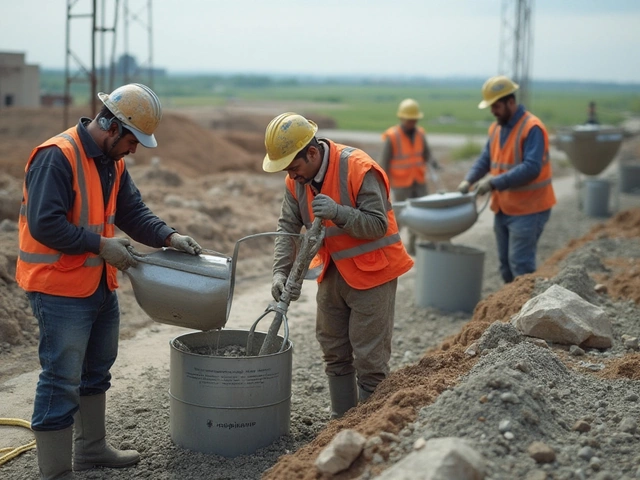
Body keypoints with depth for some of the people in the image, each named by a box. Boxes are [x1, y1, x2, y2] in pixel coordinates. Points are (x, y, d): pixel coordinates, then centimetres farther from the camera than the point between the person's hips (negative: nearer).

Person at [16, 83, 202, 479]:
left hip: (99, 284, 10)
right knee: (62, 381, -5)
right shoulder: (56, 157, -21)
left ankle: (92, 448, 40)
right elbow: (44, 224, -27)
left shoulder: (112, 161, 8)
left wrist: (169, 236, -7)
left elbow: (133, 211, 9)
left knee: (97, 369, 22)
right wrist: (100, 245, -22)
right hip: (60, 289, -10)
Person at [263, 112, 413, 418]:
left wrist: (338, 213, -36)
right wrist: (281, 271, -12)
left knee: (369, 358, -3)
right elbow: (288, 226, 0)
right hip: (334, 272, 7)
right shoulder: (297, 180, -2)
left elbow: (379, 224, -23)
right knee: (334, 354, 15)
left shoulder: (359, 169, -24)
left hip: (372, 271, -7)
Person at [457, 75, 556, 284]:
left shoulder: (532, 128, -17)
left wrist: (494, 183, -27)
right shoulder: (496, 128, 9)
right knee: (505, 263, 15)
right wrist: (469, 180, -7)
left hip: (528, 209, -8)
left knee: (520, 263, -9)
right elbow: (485, 159, 12)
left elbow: (531, 168, -26)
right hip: (503, 208, 8)